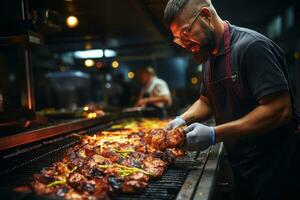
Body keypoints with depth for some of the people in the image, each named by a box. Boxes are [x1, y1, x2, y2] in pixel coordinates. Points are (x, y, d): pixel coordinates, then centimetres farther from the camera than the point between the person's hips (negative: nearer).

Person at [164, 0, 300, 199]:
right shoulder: (209, 58, 6)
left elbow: (280, 110, -27)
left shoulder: (251, 46, -21)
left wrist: (214, 135, -27)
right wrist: (183, 120, -4)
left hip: (275, 166, -7)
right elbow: (206, 102, 16)